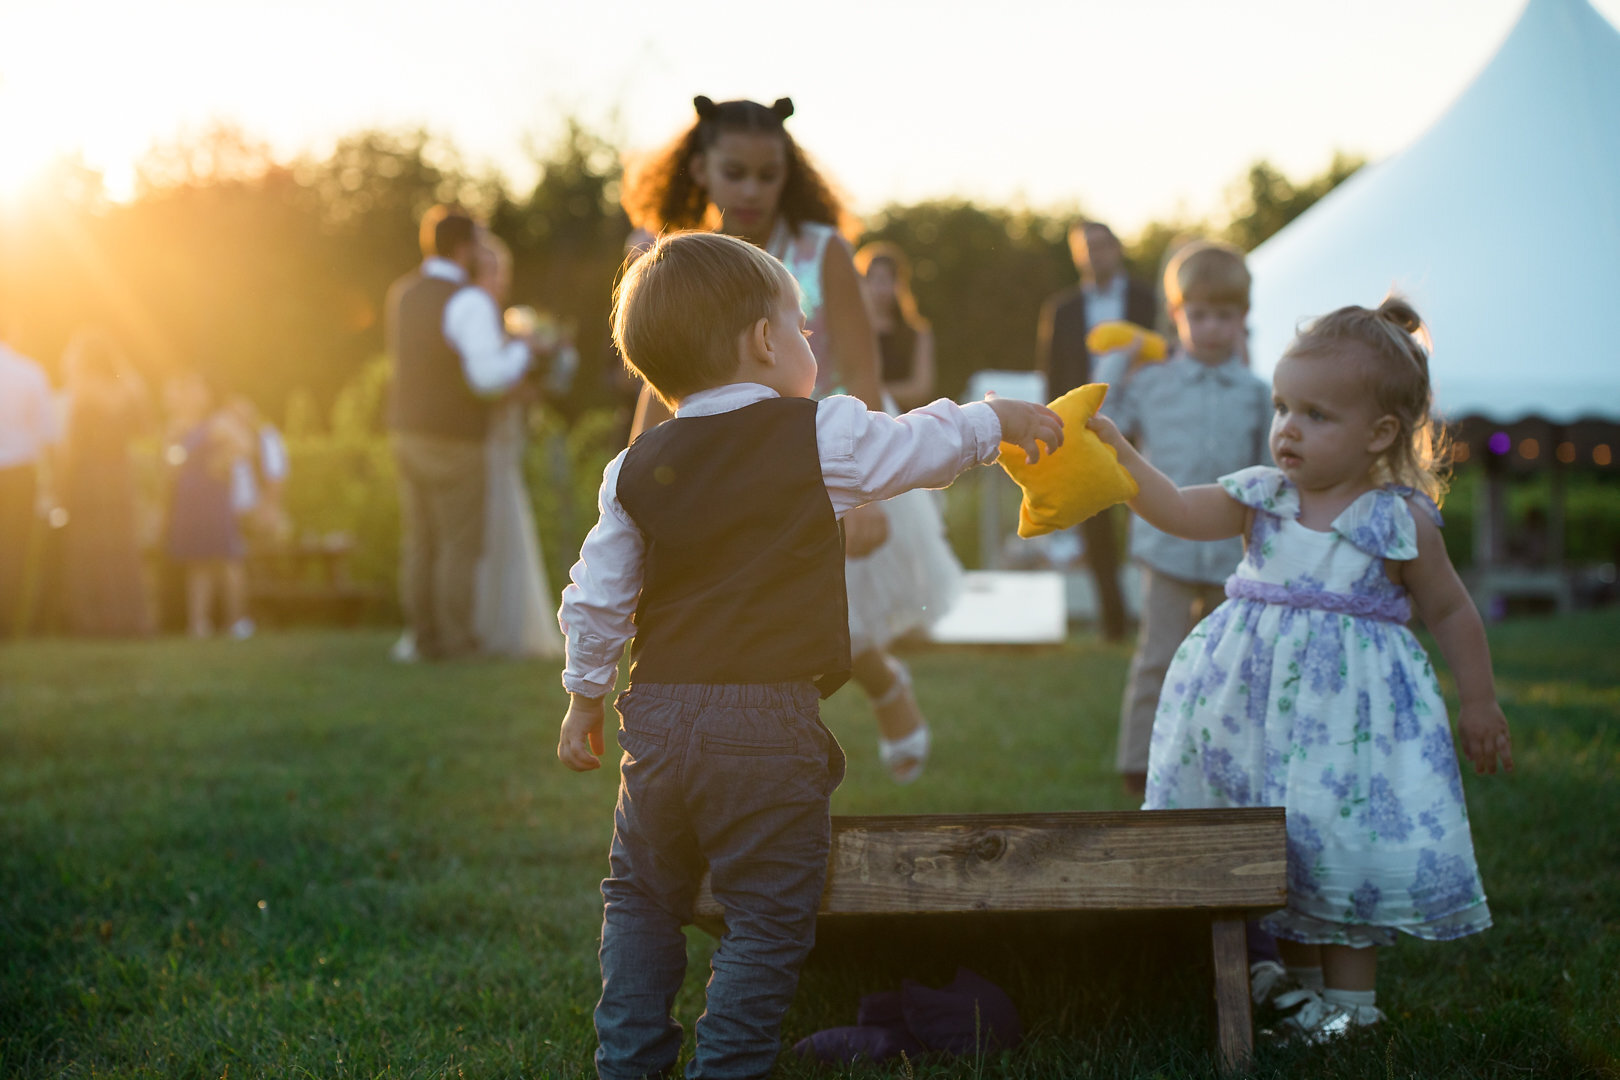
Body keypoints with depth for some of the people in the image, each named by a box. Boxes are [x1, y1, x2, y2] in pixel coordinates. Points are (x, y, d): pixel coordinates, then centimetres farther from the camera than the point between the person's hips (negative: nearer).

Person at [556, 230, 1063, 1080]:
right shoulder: (823, 437, -6)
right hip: (768, 723, -4)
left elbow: (596, 600, 8)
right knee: (767, 915, 5)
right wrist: (1001, 419, 27)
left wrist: (584, 700, 20)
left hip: (660, 717, 5)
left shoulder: (637, 469, 6)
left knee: (642, 898, 20)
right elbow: (928, 444, 8)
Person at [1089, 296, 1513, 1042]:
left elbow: (1451, 613, 2)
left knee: (1347, 845, -5)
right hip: (1258, 700, 4)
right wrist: (1117, 454, -22)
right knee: (1277, 846, 11)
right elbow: (1176, 511, -8)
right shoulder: (1262, 498, 2)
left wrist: (1479, 701, 4)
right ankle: (1303, 980, 26)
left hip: (1350, 703, -4)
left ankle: (1350, 999, 9)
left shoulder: (1402, 521, -8)